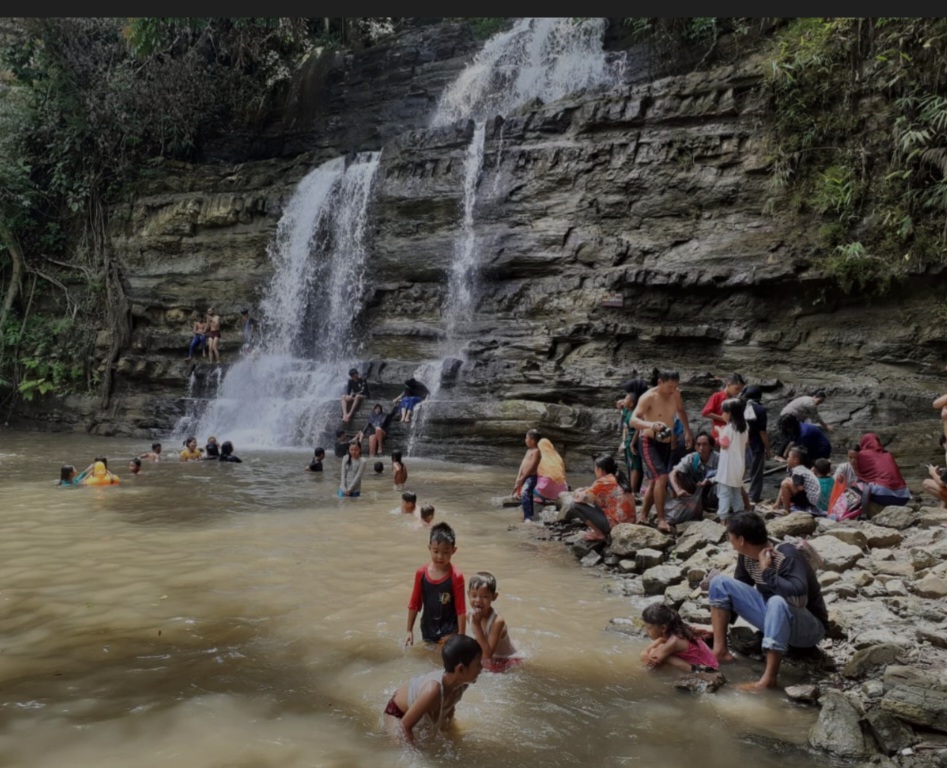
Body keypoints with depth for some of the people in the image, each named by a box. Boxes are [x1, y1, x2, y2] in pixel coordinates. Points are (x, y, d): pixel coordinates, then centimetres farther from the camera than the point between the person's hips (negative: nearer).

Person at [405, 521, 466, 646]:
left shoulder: (456, 577, -17)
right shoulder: (421, 573, -7)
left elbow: (461, 609, -14)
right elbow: (414, 604, 2)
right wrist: (409, 630, 5)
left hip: (449, 630, -4)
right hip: (428, 628, 4)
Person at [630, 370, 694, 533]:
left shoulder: (675, 394, -1)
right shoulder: (648, 397, -21)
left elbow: (681, 411, 21)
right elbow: (633, 420, -32)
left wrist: (687, 432, 18)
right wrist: (650, 425, -50)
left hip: (666, 444, 7)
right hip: (649, 443, -7)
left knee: (654, 481, 13)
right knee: (661, 477, -22)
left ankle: (642, 516, 26)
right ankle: (660, 519, -15)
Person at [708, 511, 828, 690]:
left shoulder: (787, 556, -28)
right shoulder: (746, 555, -6)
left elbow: (798, 596, -45)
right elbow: (737, 591, 8)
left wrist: (767, 571, -31)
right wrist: (719, 626, 8)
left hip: (809, 626, -7)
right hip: (773, 617, 7)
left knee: (778, 602, -41)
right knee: (720, 582, -4)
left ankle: (769, 678, -37)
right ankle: (720, 649, -12)